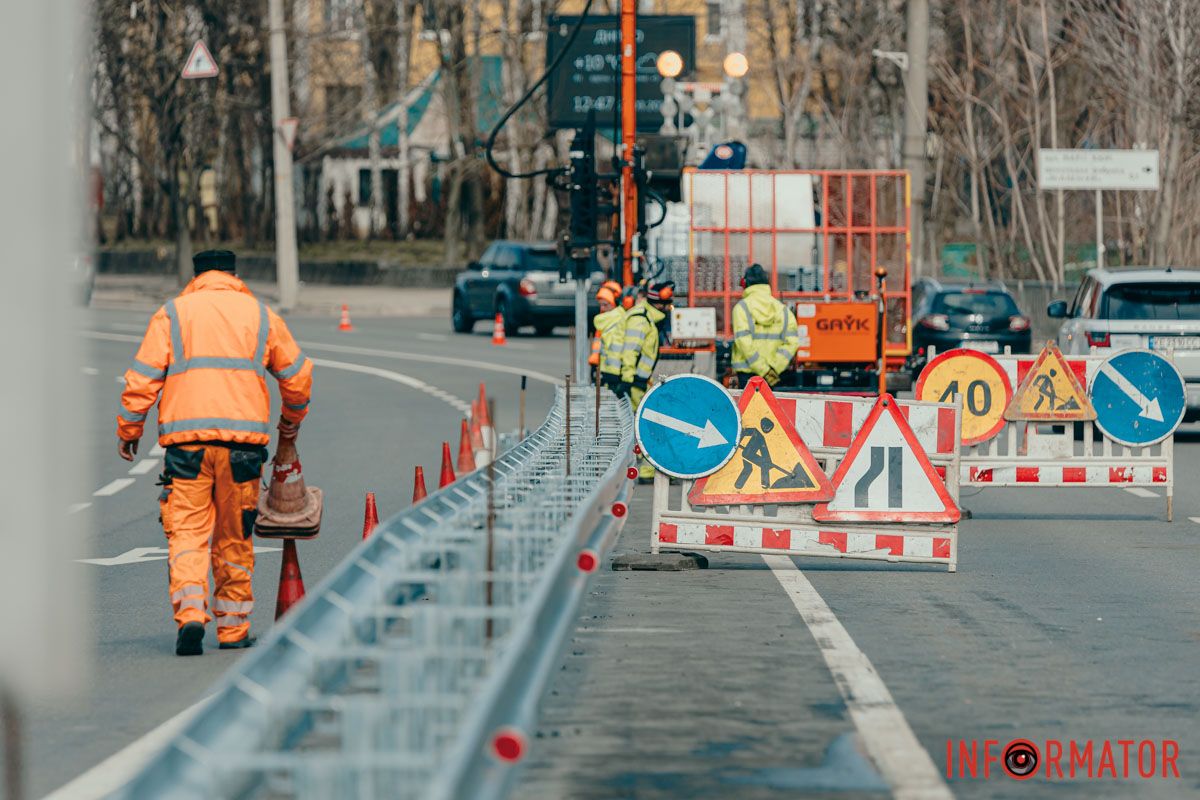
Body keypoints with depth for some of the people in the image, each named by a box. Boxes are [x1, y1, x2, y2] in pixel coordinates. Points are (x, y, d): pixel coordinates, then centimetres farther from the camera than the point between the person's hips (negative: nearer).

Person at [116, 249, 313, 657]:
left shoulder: (171, 314, 7)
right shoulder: (260, 315, 13)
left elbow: (143, 377, 2)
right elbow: (297, 374, 18)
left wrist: (128, 430, 11)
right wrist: (292, 420, 35)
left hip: (186, 440, -1)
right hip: (243, 439, 1)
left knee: (187, 532, -2)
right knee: (235, 538, 11)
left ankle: (190, 614, -21)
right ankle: (233, 627, 15)